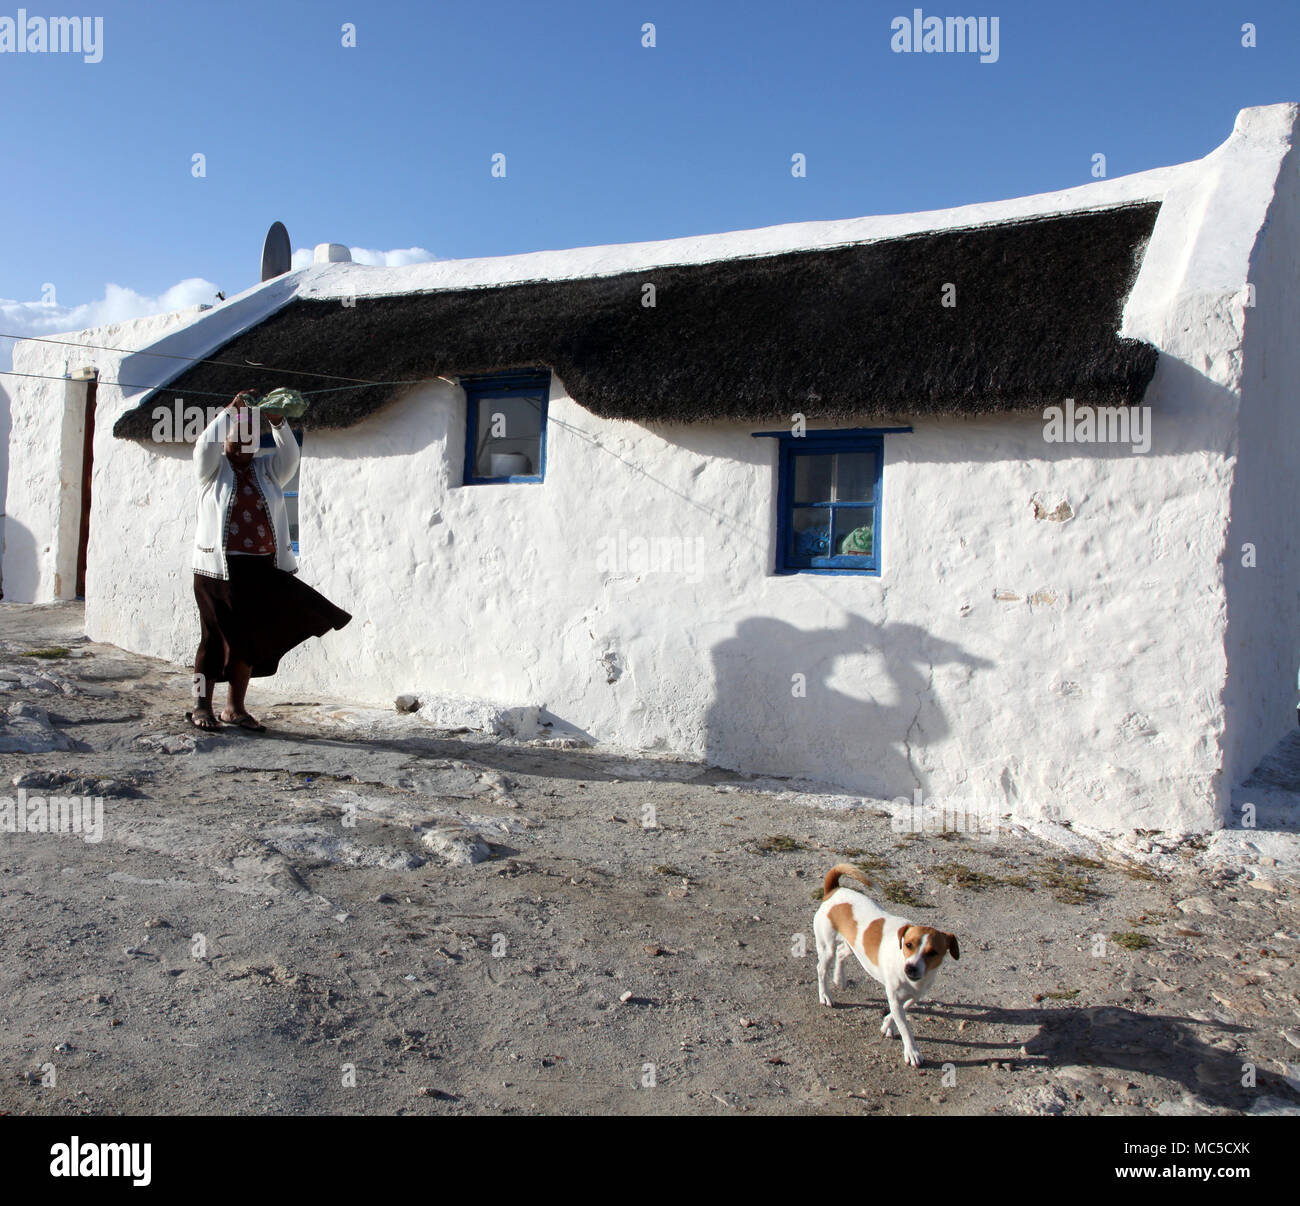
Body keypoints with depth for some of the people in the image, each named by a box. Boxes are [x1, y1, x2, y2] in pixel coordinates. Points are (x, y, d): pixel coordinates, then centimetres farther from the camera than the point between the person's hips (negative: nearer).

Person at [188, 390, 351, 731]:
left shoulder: (266, 469, 13)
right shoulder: (213, 469, 6)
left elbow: (290, 454, -3)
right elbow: (207, 443, -13)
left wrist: (277, 421, -17)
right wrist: (231, 410, -11)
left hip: (262, 569, 3)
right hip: (219, 566, -3)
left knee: (249, 638, 7)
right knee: (215, 636, 0)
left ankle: (236, 708, 17)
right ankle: (201, 706, 10)